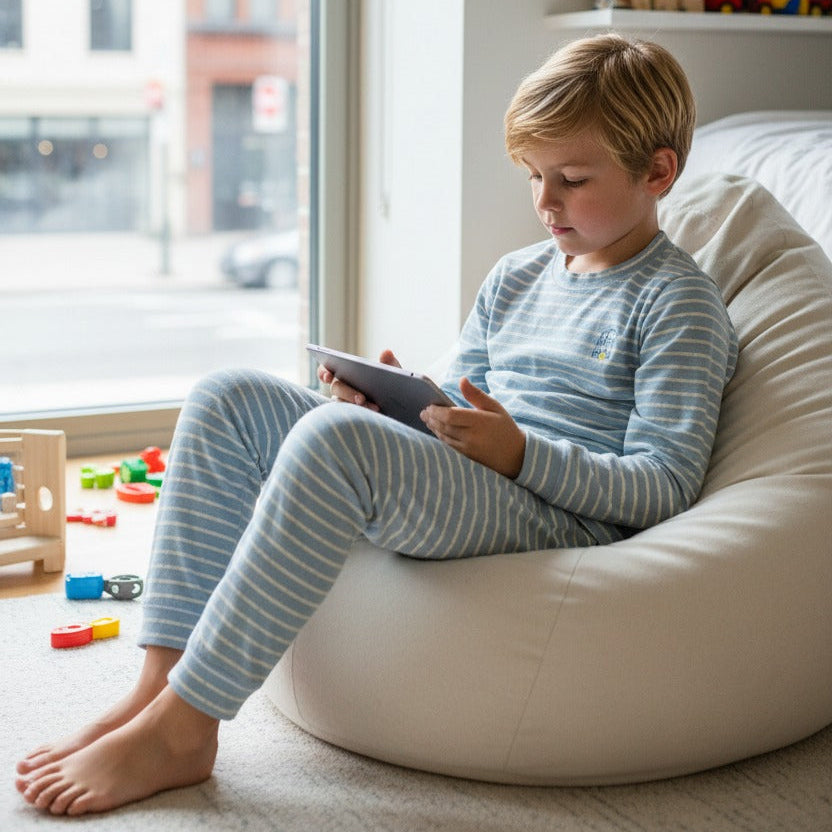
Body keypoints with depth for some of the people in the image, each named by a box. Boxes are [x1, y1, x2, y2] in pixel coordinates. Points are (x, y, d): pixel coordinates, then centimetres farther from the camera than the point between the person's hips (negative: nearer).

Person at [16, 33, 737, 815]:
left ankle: (179, 726, -27)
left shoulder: (679, 304, -2)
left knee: (334, 436, -34)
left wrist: (521, 452, -22)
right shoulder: (515, 278, 20)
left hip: (563, 524, -8)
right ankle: (160, 683, -15)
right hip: (445, 490, 8)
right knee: (227, 397, -6)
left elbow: (667, 487, -10)